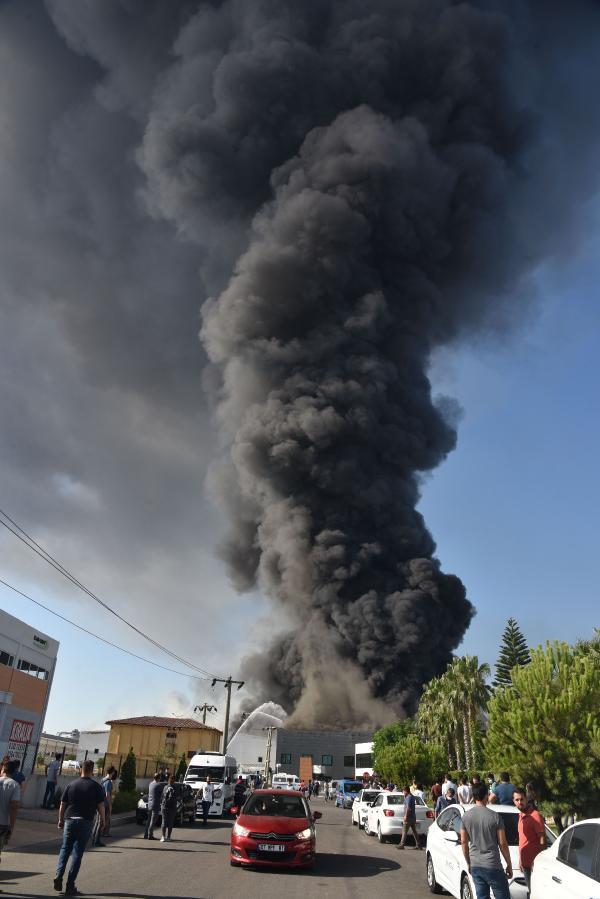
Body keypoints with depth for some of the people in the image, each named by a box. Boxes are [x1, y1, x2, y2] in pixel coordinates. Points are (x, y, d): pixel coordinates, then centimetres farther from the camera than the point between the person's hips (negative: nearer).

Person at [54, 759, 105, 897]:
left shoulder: (71, 785, 3)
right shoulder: (96, 786, -4)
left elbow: (62, 805, 6)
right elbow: (100, 806, -4)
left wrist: (61, 820, 19)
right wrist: (103, 821, 10)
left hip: (69, 821, 2)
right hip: (85, 822, -2)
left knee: (65, 849, 16)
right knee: (77, 853, 4)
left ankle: (59, 875, 0)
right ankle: (70, 886, 6)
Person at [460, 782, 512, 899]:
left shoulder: (466, 816, 2)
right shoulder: (495, 816, -11)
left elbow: (464, 842, 7)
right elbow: (502, 844, -7)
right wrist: (509, 864, 6)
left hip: (475, 866, 5)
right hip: (492, 866, -4)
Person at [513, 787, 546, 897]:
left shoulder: (535, 816, -15)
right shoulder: (521, 815, 9)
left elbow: (542, 840, -15)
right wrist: (520, 859, 16)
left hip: (533, 863, -8)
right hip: (525, 862, 8)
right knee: (530, 891, 16)